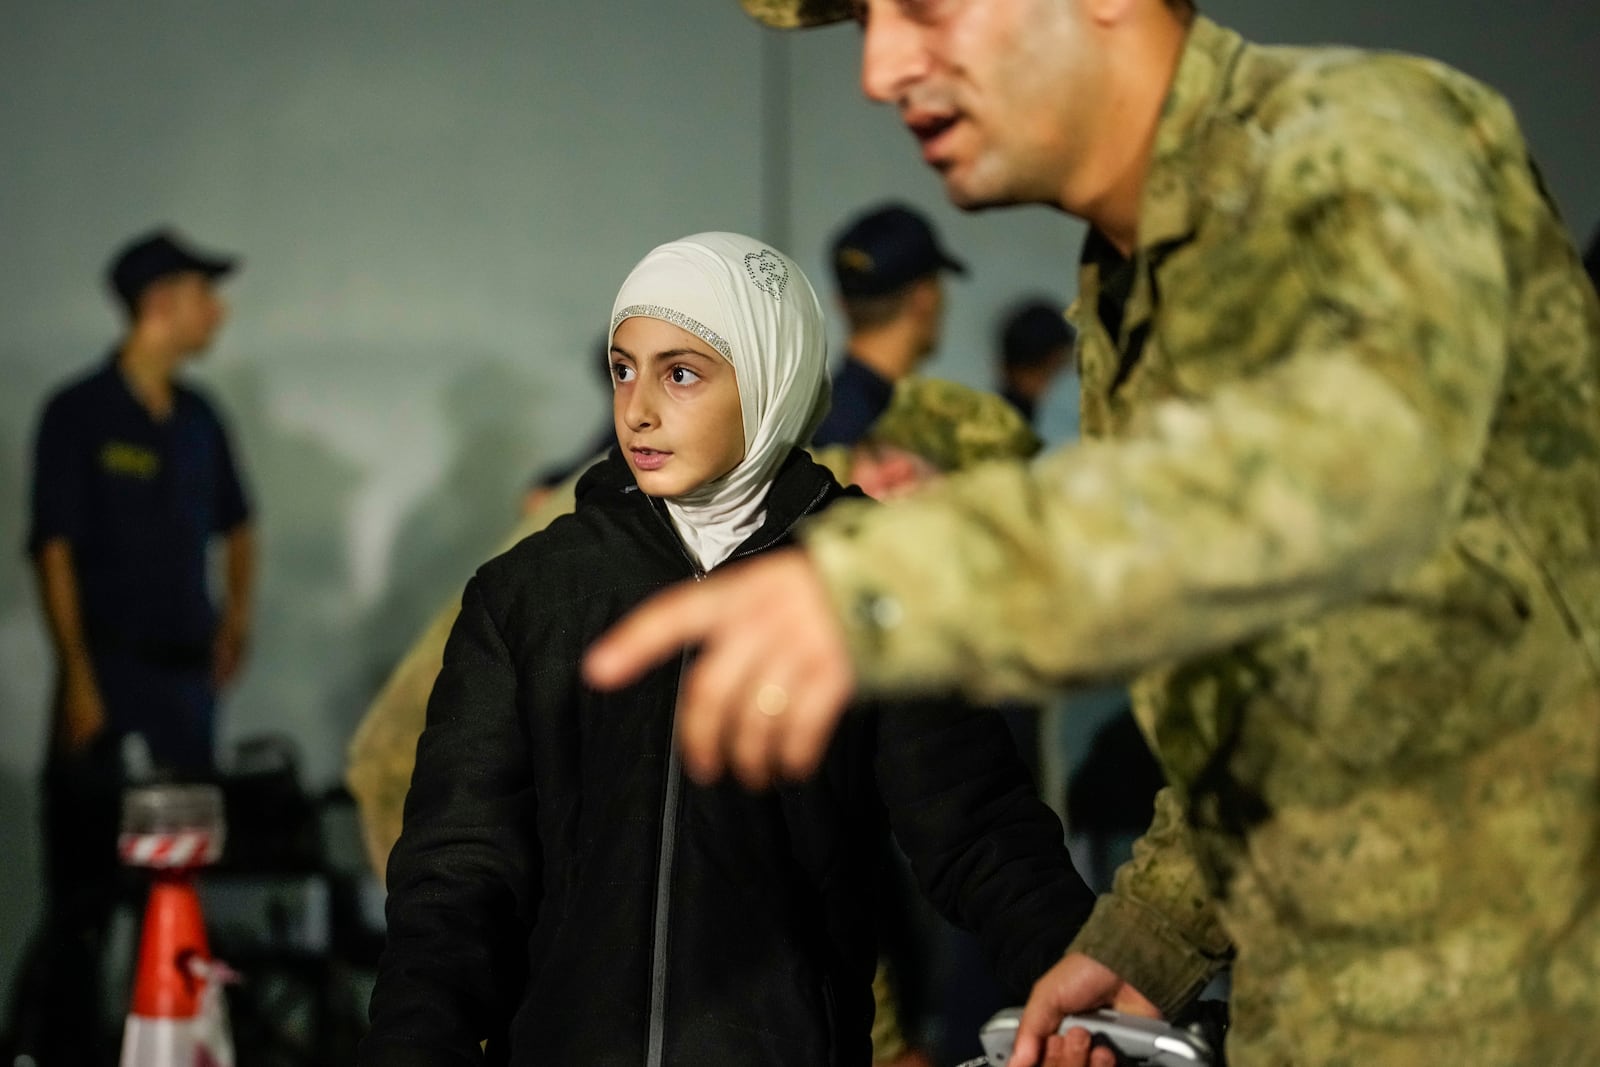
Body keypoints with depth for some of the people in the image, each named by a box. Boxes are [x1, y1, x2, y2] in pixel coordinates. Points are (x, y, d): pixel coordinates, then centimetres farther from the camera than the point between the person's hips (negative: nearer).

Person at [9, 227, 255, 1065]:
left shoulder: (198, 418, 11)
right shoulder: (79, 414, -6)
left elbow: (235, 524, 24)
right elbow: (54, 550, -9)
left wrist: (237, 613, 7)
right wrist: (78, 680, -14)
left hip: (186, 672, 6)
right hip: (110, 671, -6)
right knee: (87, 876, -5)